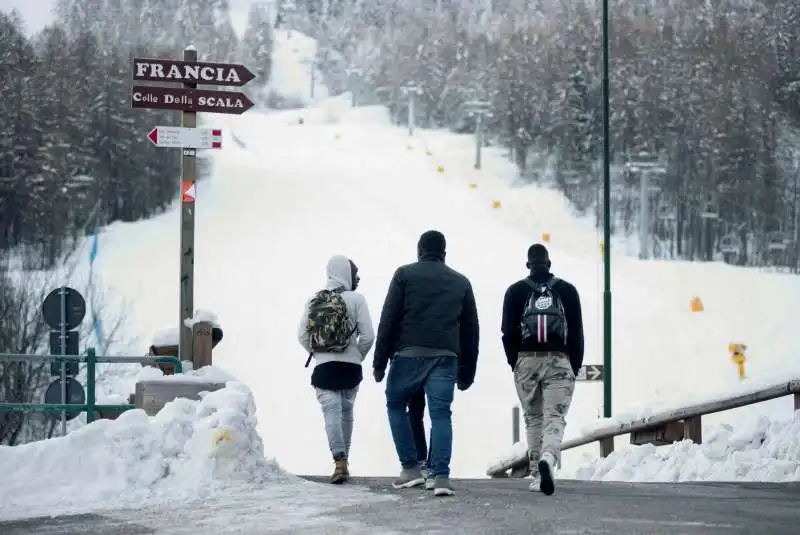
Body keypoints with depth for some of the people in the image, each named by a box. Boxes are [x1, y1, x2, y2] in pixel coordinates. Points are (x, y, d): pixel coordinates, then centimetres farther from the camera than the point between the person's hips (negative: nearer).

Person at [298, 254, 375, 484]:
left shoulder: (314, 301, 2)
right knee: (346, 411, 15)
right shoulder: (355, 299, -6)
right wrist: (357, 357, 8)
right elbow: (367, 335, -9)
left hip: (323, 367, 1)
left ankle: (340, 459, -21)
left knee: (331, 411, -5)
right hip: (350, 367, -1)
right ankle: (344, 458, 22)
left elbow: (302, 335, 1)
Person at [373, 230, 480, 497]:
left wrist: (379, 361, 1)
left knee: (396, 405, 15)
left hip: (409, 354, -2)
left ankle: (410, 468, 9)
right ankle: (441, 476, -12)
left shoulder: (405, 274, 6)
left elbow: (388, 320, -1)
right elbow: (470, 330, 16)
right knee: (440, 414, 0)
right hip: (445, 358, 2)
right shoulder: (461, 282, 16)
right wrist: (467, 371, 20)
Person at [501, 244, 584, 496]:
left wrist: (515, 362, 13)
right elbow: (576, 332, 5)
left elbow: (509, 332, 2)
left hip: (527, 361, 1)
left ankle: (537, 474, 10)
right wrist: (575, 366, 13)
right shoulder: (567, 290, 5)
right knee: (555, 417, -5)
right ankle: (548, 458, -33)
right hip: (559, 361, -1)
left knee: (533, 419, 12)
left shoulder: (516, 291, 5)